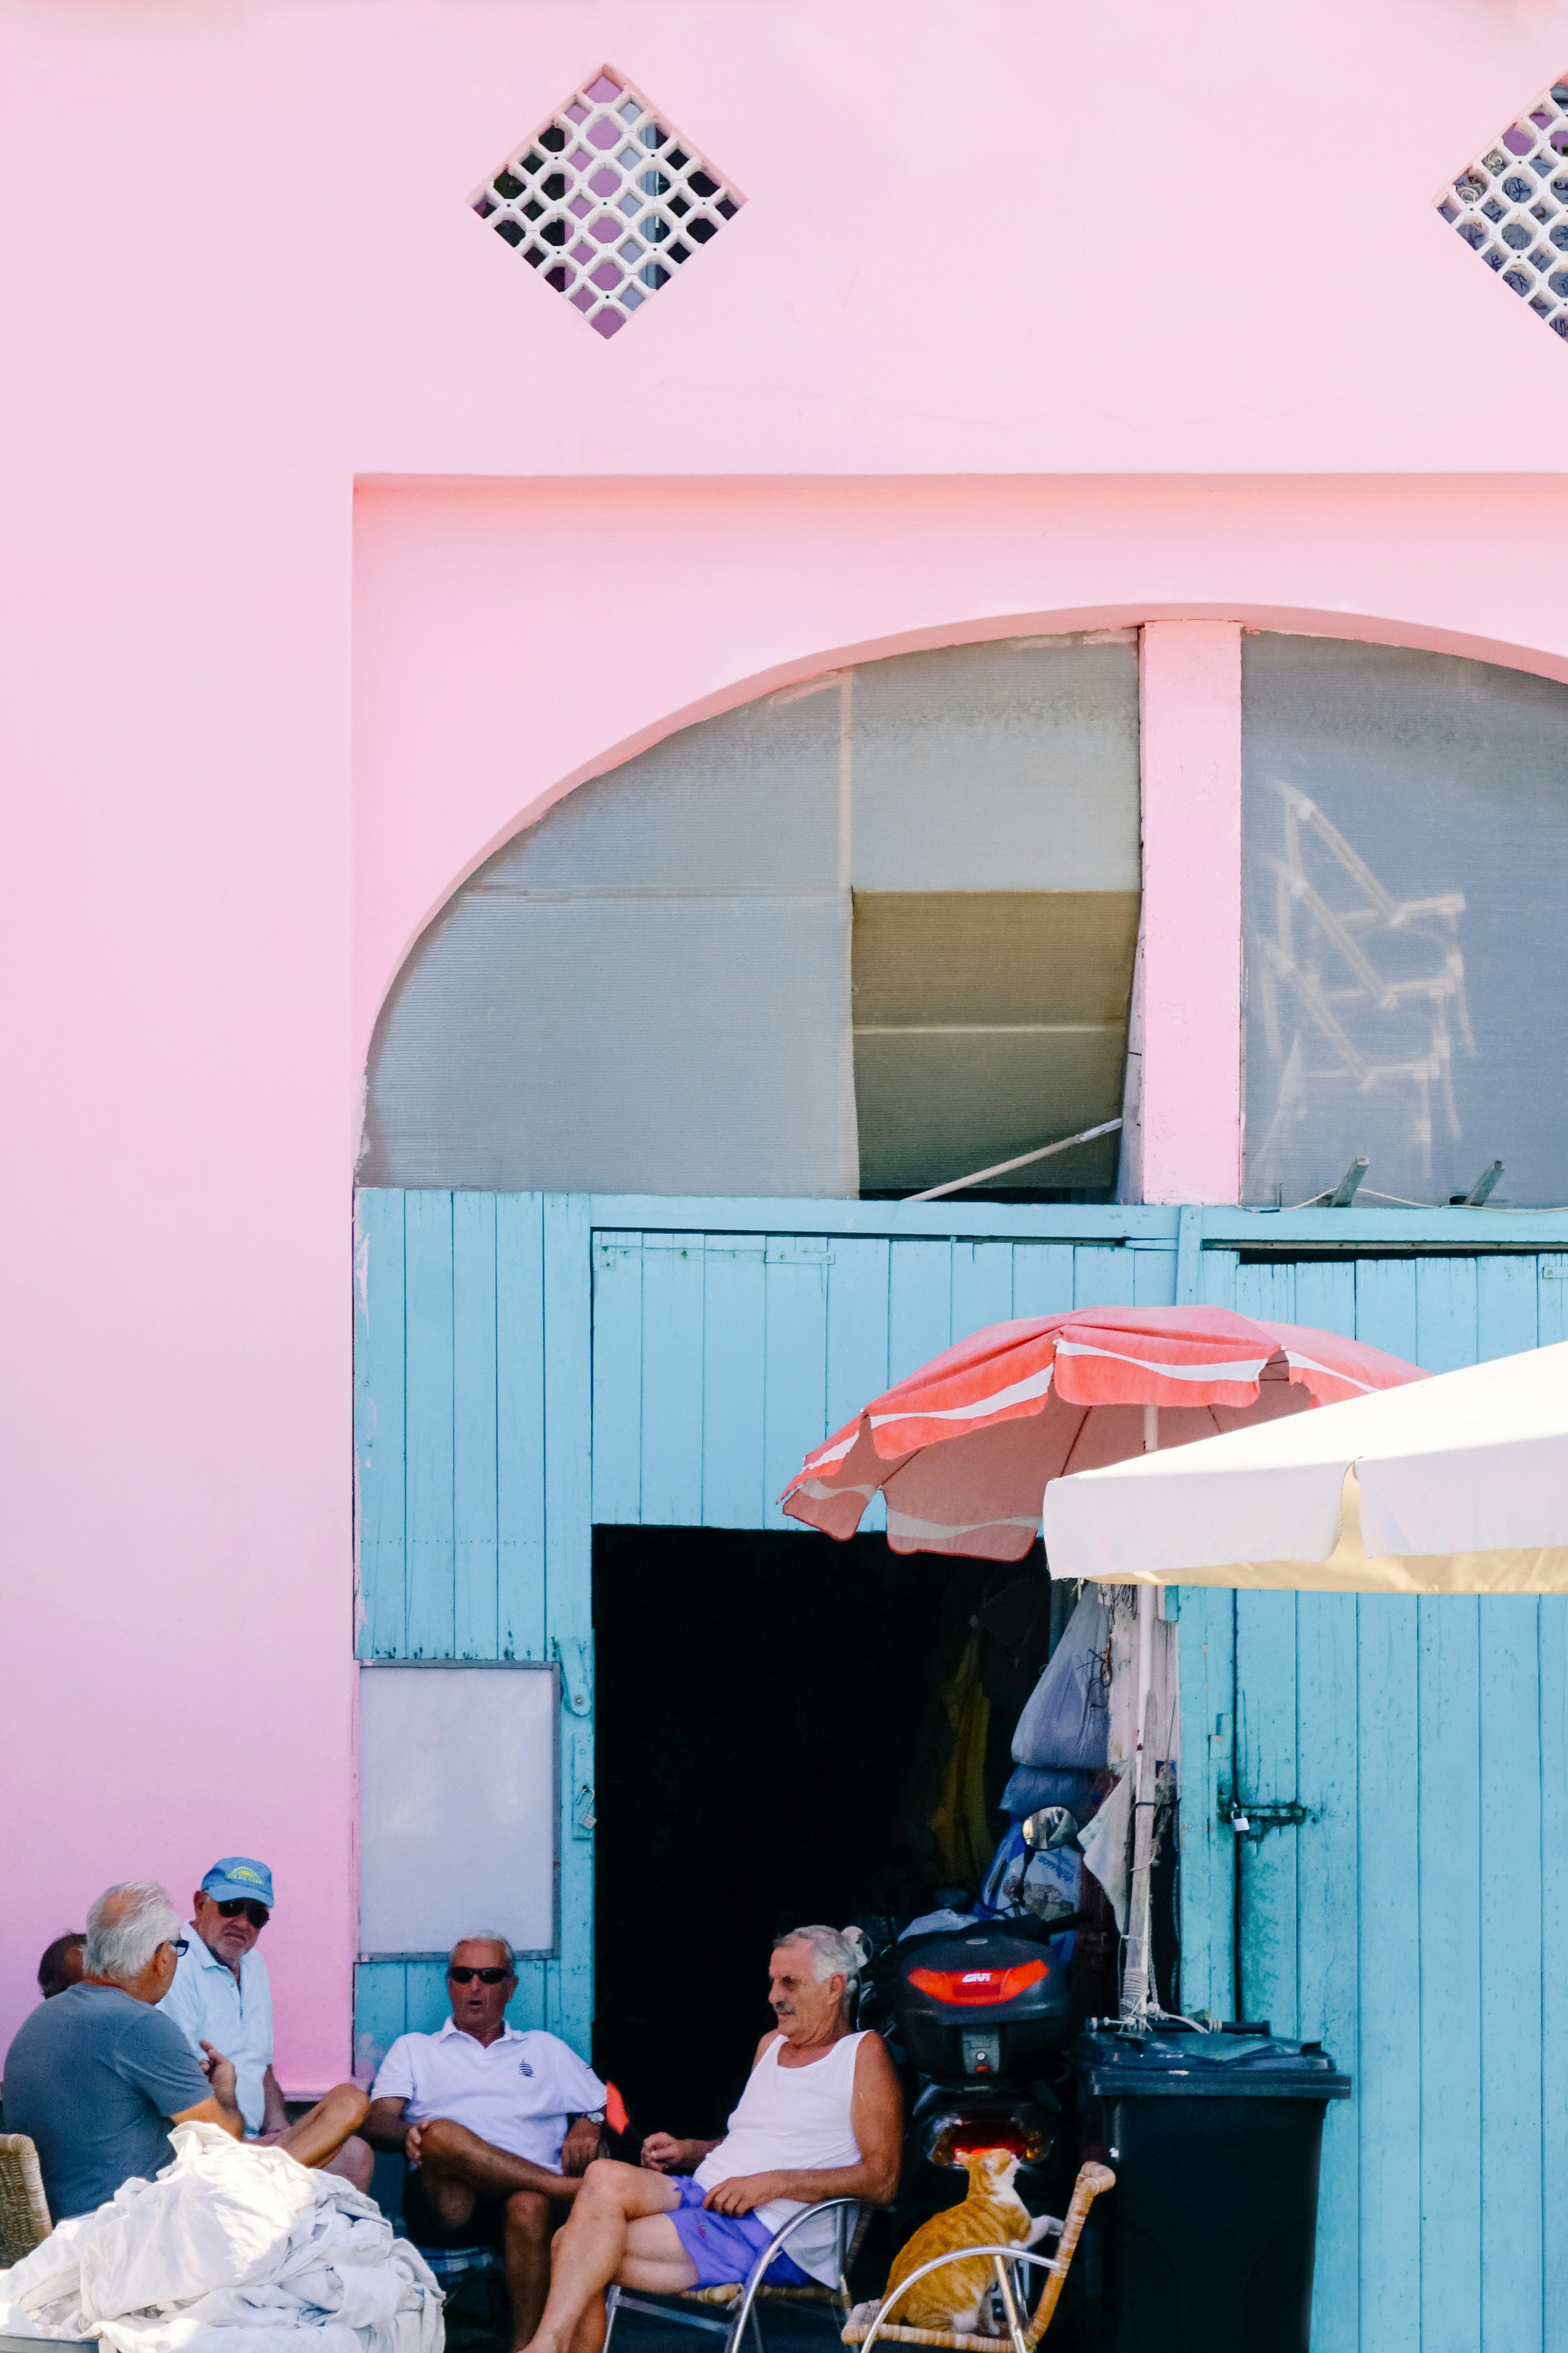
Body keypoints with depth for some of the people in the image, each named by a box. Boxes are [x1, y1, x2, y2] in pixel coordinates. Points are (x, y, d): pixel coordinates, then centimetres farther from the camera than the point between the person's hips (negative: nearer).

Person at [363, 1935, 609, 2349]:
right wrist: (411, 2133, -14)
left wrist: (591, 2126, 2)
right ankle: (575, 2189, -32)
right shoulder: (414, 2050, 27)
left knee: (529, 2206, -40)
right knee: (441, 2135, -36)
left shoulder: (545, 2049, 30)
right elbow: (376, 2124, 10)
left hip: (527, 2194, 0)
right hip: (445, 2202, 0)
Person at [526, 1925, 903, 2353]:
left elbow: (882, 2180, -9)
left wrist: (774, 2184, -16)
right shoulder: (772, 2045, 24)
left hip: (773, 2234, -7)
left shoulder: (863, 2053, 0)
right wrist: (685, 2152, 12)